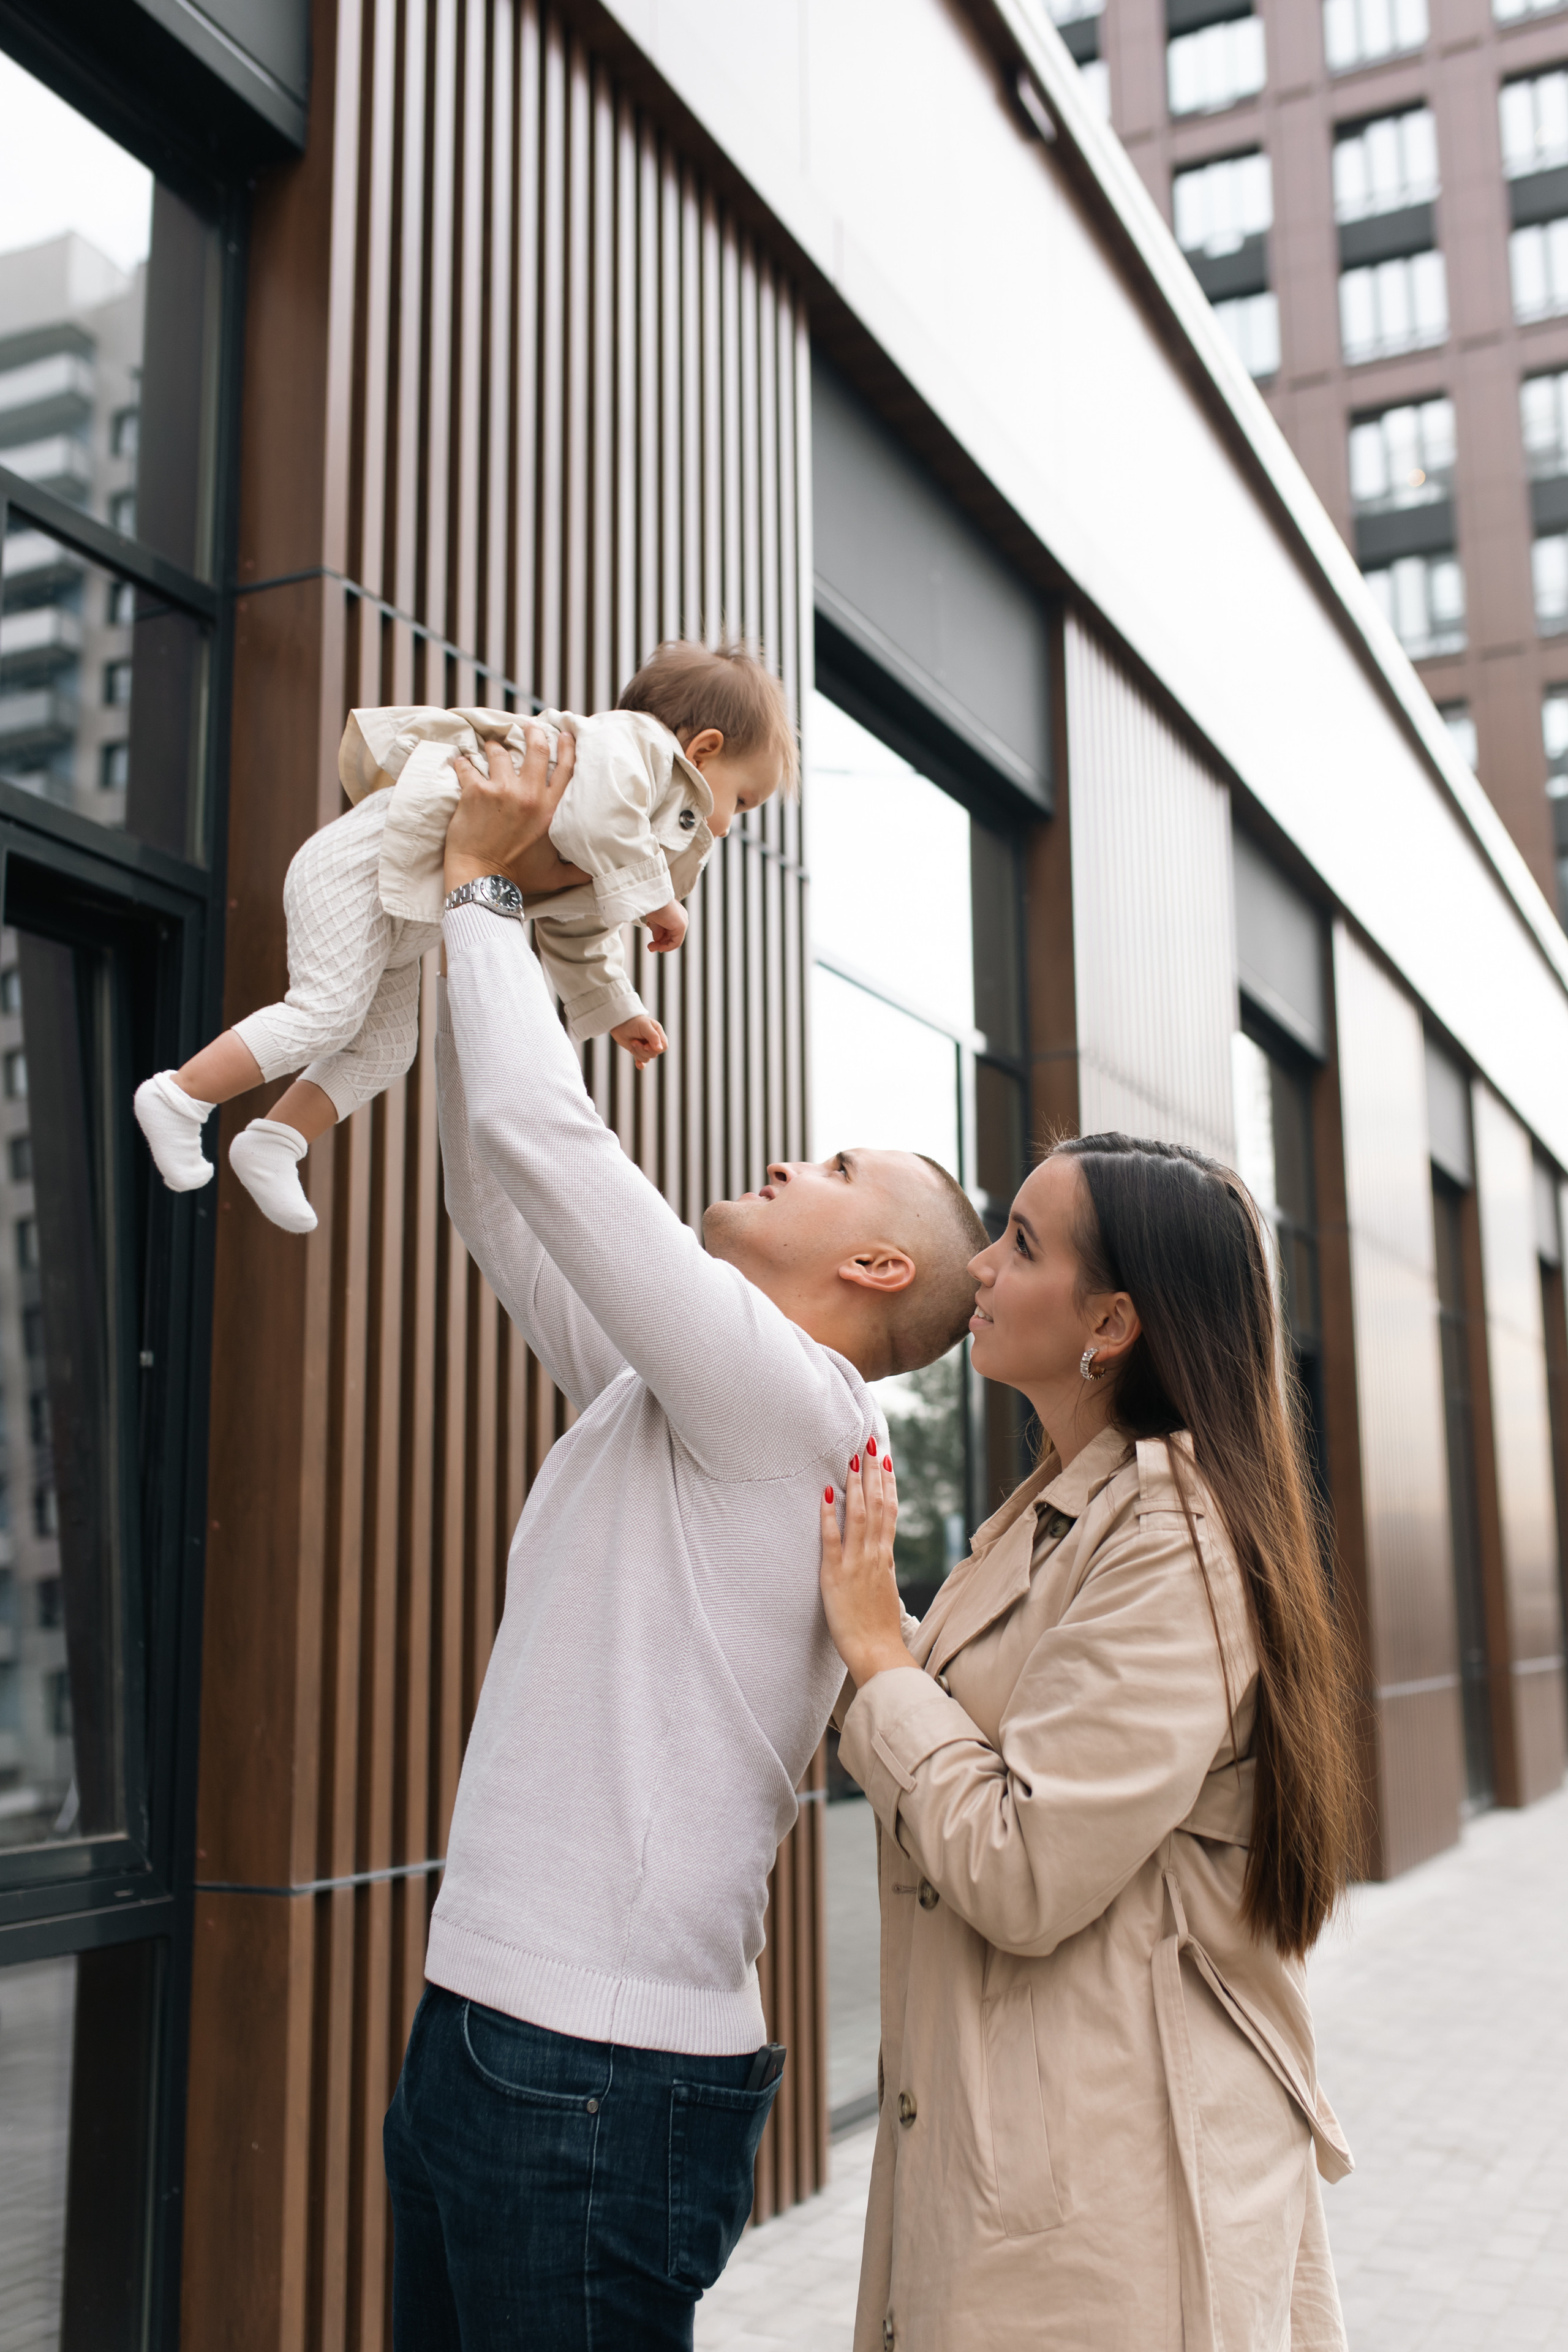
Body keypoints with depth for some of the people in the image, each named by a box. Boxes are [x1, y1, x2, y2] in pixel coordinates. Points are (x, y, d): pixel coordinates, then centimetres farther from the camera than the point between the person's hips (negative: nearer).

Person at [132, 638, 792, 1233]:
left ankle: (274, 1141, 13)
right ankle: (180, 1098, -6)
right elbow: (593, 815, -32)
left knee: (383, 1048, 9)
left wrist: (616, 1011, 36)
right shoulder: (634, 742, -11)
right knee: (327, 1013, -16)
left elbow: (575, 935, 32)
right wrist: (651, 896, -21)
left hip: (399, 917, 11)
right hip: (362, 862, -11)